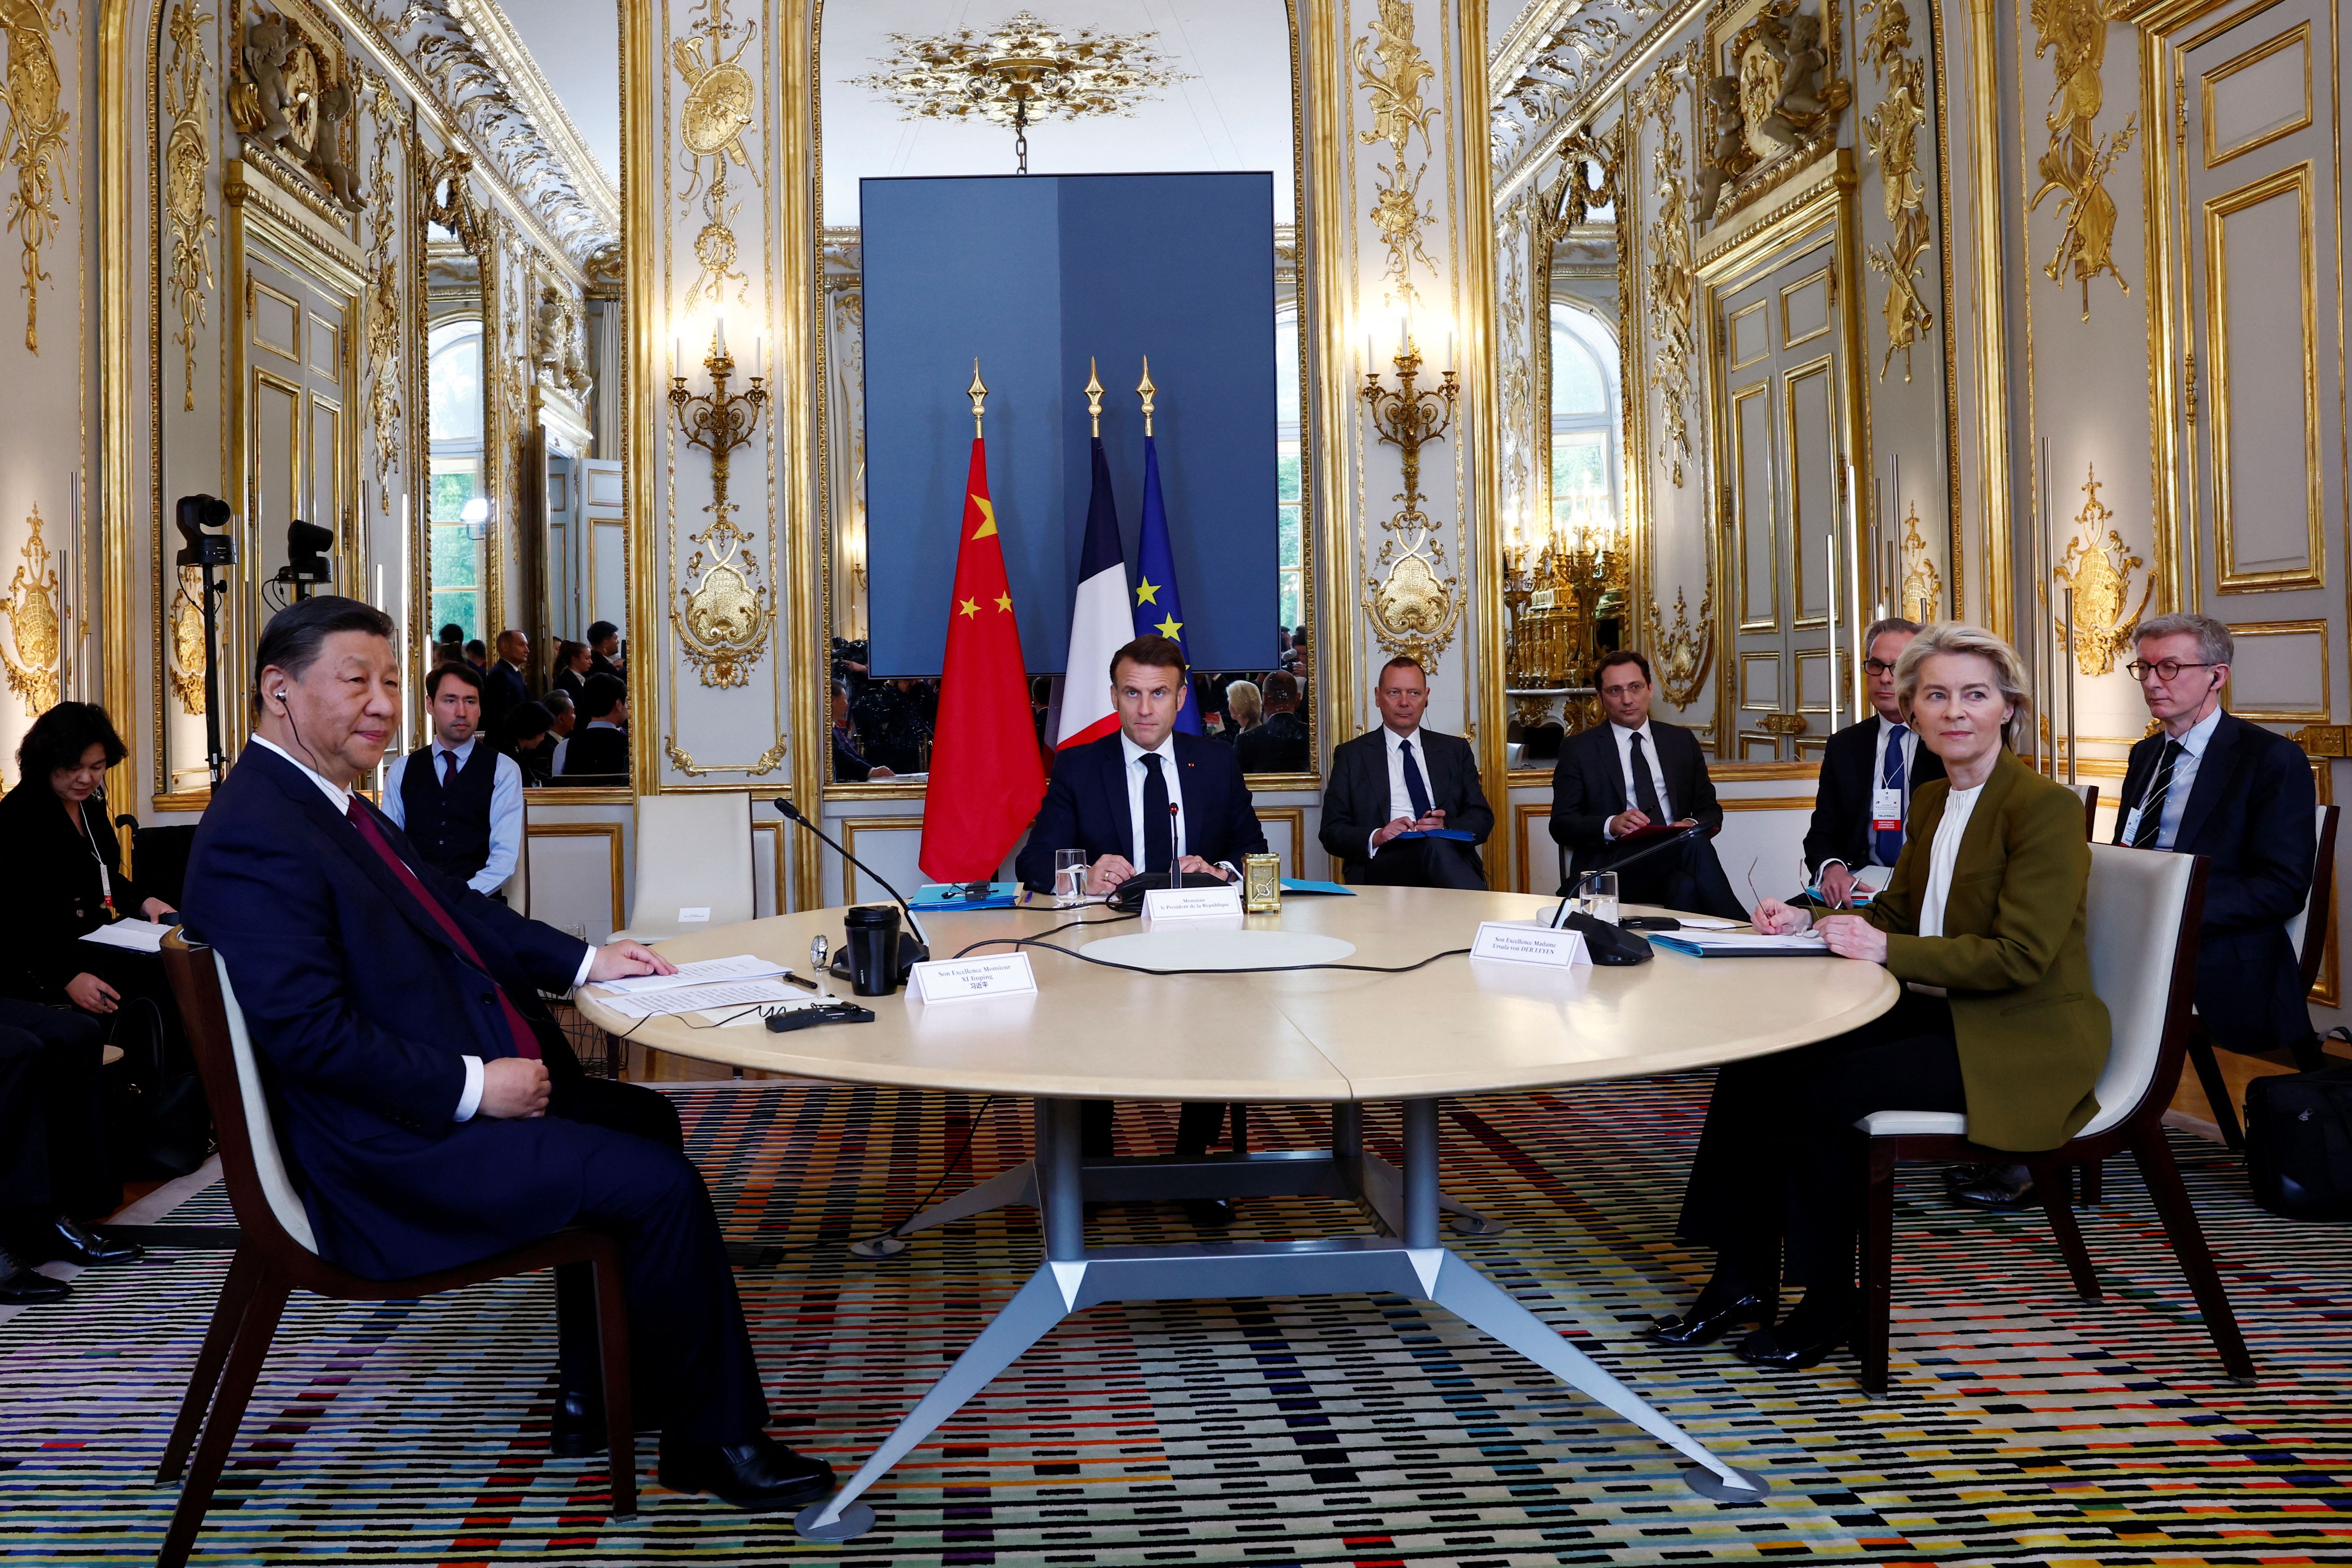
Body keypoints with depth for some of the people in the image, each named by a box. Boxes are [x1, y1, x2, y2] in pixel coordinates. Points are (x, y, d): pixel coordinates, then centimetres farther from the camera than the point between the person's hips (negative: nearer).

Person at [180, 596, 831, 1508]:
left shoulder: (336, 804, 11)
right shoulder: (253, 834, -20)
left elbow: (455, 909, 20)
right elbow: (307, 1030, -27)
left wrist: (584, 962, 9)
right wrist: (475, 1085, -23)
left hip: (466, 1090, 11)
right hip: (399, 1149, -11)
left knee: (641, 1120, 21)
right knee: (660, 1184, -16)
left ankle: (591, 1402, 26)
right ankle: (711, 1443, 4)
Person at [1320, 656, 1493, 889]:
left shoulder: (1456, 750, 22)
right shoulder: (1351, 755, 15)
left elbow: (1482, 819, 14)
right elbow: (1332, 832, 8)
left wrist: (1445, 826, -9)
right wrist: (1376, 837, -13)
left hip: (1453, 857, 2)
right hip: (1381, 866, -2)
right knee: (1434, 846, -37)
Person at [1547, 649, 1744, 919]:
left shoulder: (1682, 741, 20)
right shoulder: (1579, 749, 9)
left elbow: (1710, 810, 20)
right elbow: (1561, 825, 3)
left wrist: (1692, 825, -6)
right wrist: (1611, 825, -17)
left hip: (1675, 859, 3)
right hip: (1612, 865, -3)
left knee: (1686, 886, -37)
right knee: (1695, 845, -33)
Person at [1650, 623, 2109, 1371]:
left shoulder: (2046, 806, -14)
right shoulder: (1930, 801, 11)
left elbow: (2020, 958, -19)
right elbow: (1895, 912, 19)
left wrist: (1889, 951, -24)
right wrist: (1810, 921, 1)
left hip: (2022, 1043, -8)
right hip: (1939, 1013, 8)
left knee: (1820, 1085, -25)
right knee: (1754, 1065, -11)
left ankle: (1829, 1300, -4)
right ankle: (1742, 1280, 0)